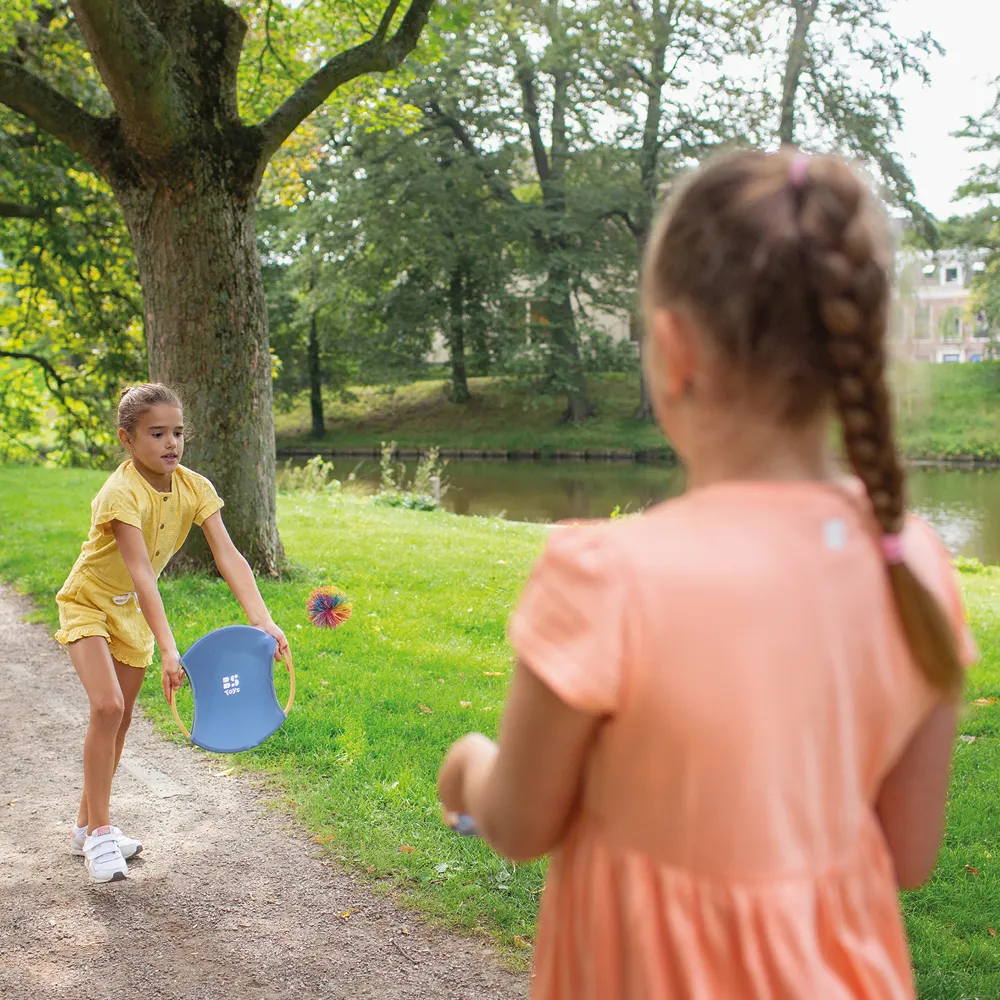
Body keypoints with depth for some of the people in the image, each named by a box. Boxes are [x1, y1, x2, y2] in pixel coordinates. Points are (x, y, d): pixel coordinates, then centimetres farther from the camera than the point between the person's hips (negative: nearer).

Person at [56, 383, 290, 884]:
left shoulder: (194, 488, -14)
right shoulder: (121, 494, -31)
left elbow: (228, 557, -24)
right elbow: (141, 572, -41)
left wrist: (262, 620, -38)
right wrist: (168, 649, -49)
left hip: (132, 610, 6)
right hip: (89, 603, -6)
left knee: (119, 719, 11)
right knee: (107, 706, -22)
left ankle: (87, 824, 28)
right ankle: (99, 831, -8)